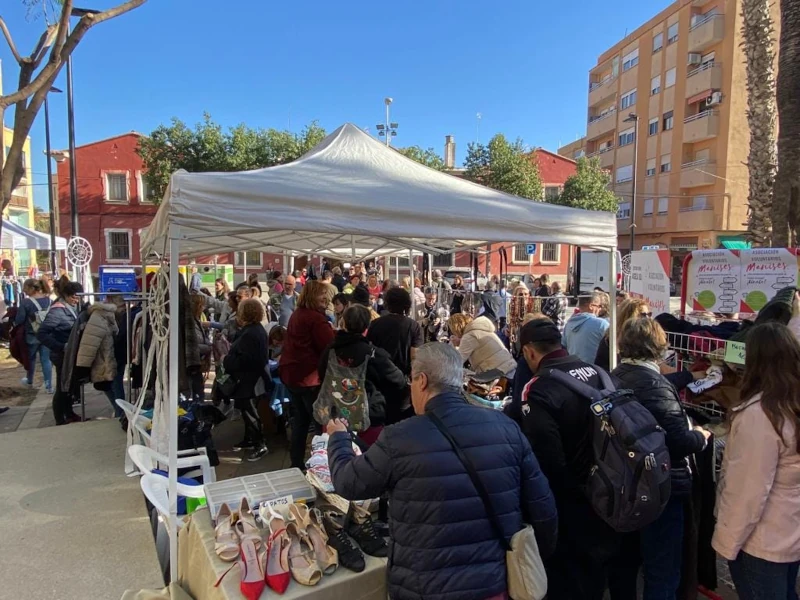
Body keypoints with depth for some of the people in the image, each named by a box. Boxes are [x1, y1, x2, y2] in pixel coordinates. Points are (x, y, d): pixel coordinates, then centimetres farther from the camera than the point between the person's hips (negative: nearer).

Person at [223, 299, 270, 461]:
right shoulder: (256, 329, 11)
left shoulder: (250, 334, -24)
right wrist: (229, 353, 9)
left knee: (250, 412, -4)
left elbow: (244, 360, -28)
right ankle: (249, 439, 33)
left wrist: (226, 360, -15)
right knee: (247, 410, 20)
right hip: (250, 378, 11)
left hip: (248, 380, -11)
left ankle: (260, 445, 2)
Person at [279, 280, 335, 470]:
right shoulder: (317, 319, -17)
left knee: (300, 420, 16)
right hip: (309, 376, -10)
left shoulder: (297, 314, 14)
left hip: (291, 373, 10)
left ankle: (296, 463, 23)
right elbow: (331, 348, -19)